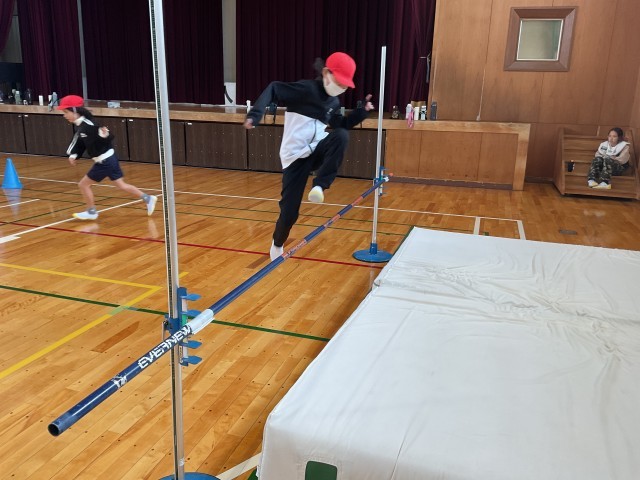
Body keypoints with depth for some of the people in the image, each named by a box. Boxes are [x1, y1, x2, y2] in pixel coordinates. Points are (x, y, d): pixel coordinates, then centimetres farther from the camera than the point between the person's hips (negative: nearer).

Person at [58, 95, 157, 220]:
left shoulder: (88, 125, -21)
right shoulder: (81, 126, 8)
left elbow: (108, 138, -22)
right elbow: (78, 142, 15)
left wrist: (105, 135, -43)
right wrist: (73, 154, 0)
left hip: (105, 161, -9)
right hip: (108, 159, 9)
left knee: (83, 184, 3)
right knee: (121, 185, 14)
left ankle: (91, 212, 18)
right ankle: (148, 199, 16)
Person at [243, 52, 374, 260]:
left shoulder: (333, 102, 9)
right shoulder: (306, 89, -13)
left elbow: (341, 124, 23)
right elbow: (273, 90, -19)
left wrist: (362, 111, 11)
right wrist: (255, 114, -33)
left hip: (317, 150, 5)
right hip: (296, 156, -5)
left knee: (341, 136, -27)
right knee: (290, 209, -4)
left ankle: (319, 186, -22)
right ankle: (277, 244, 26)